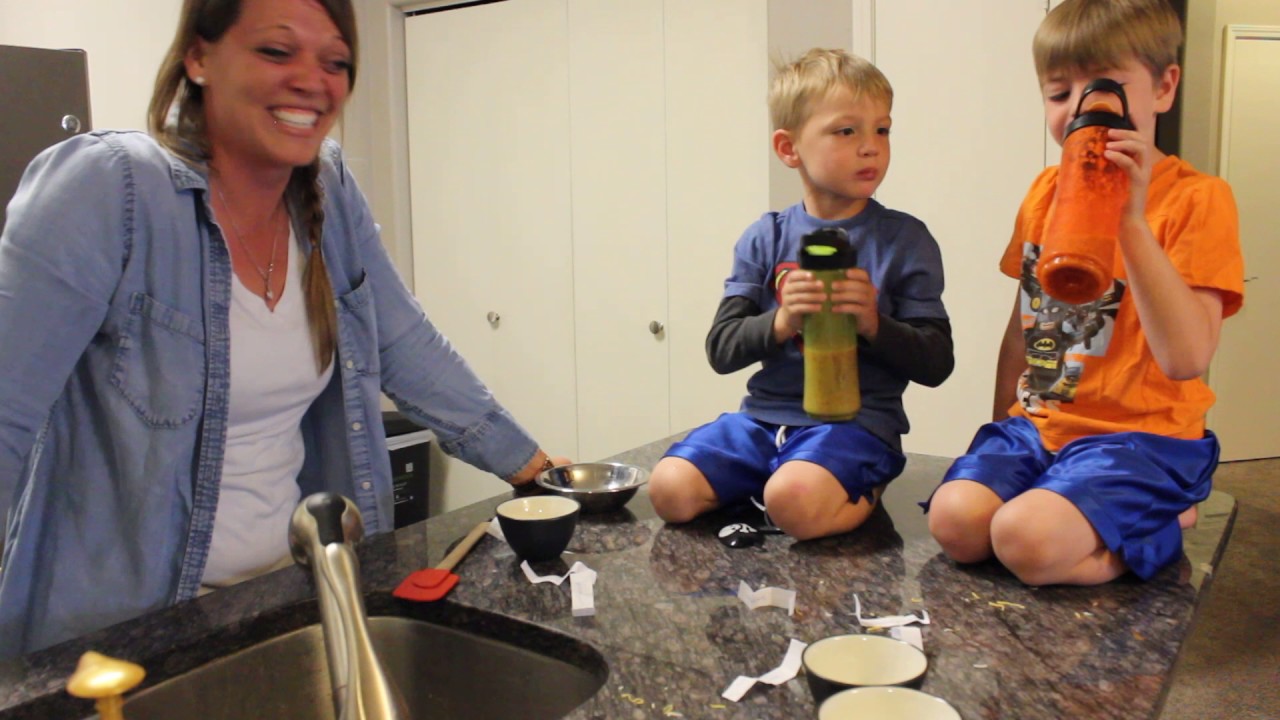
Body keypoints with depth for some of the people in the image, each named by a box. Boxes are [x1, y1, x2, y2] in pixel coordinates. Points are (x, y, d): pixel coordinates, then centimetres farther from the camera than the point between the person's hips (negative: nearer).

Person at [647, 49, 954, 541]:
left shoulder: (905, 239, 1)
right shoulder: (766, 239, 7)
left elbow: (936, 363, 0)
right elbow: (720, 350, 2)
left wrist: (875, 325, -19)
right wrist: (780, 323, -18)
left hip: (856, 421, -3)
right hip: (766, 414, 3)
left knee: (794, 503, -32)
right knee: (670, 488, -17)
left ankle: (864, 493, 1)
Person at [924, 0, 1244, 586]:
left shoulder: (1197, 198, -9)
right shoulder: (1046, 191, 10)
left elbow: (1186, 358, -22)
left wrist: (1131, 221, -28)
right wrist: (1003, 424, 13)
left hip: (1141, 435, -5)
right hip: (1036, 423, 6)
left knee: (1025, 539, -28)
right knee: (954, 519, -20)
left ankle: (1157, 529, 2)